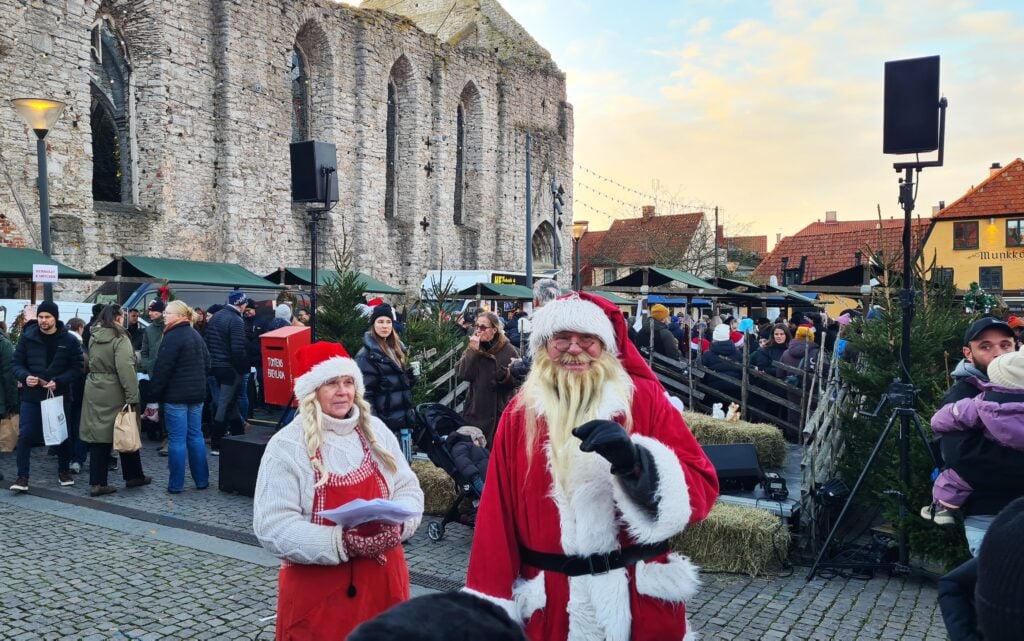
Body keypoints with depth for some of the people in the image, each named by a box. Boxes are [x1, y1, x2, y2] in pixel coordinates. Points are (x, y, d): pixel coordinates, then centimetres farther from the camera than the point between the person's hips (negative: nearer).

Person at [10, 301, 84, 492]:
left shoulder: (69, 341, -4)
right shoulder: (27, 337, -1)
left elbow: (77, 368, -5)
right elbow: (17, 364, 3)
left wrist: (58, 382, -19)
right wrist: (25, 377, -18)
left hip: (60, 395, 0)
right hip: (31, 395, 0)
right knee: (25, 435, -5)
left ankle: (64, 471, 28)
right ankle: (22, 476, 3)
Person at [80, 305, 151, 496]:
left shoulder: (93, 338, 9)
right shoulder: (120, 339, -14)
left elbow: (91, 363, 16)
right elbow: (125, 370, -21)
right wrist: (132, 397, -21)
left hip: (94, 392, 6)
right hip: (114, 394, -6)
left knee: (99, 436, 7)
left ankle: (97, 483, 6)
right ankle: (133, 476, 21)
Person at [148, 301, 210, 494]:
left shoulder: (172, 337, -14)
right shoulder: (196, 335, 13)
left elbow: (162, 369, -16)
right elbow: (206, 363, 18)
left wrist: (155, 393, -8)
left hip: (176, 395, -8)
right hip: (197, 393, 8)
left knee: (177, 439, -3)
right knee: (196, 436, 12)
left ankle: (176, 484, 2)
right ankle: (202, 480, 15)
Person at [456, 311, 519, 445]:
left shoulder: (508, 350, -5)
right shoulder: (473, 348, 6)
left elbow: (516, 381, -7)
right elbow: (462, 374, -8)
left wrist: (506, 375, -26)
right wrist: (472, 351, -13)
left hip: (500, 410, -3)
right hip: (476, 410, 3)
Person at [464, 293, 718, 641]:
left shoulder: (644, 398, -5)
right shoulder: (520, 413, 0)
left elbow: (701, 489, -11)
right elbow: (498, 514, 0)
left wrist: (636, 461, -28)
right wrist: (491, 608, -1)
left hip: (641, 601, -1)